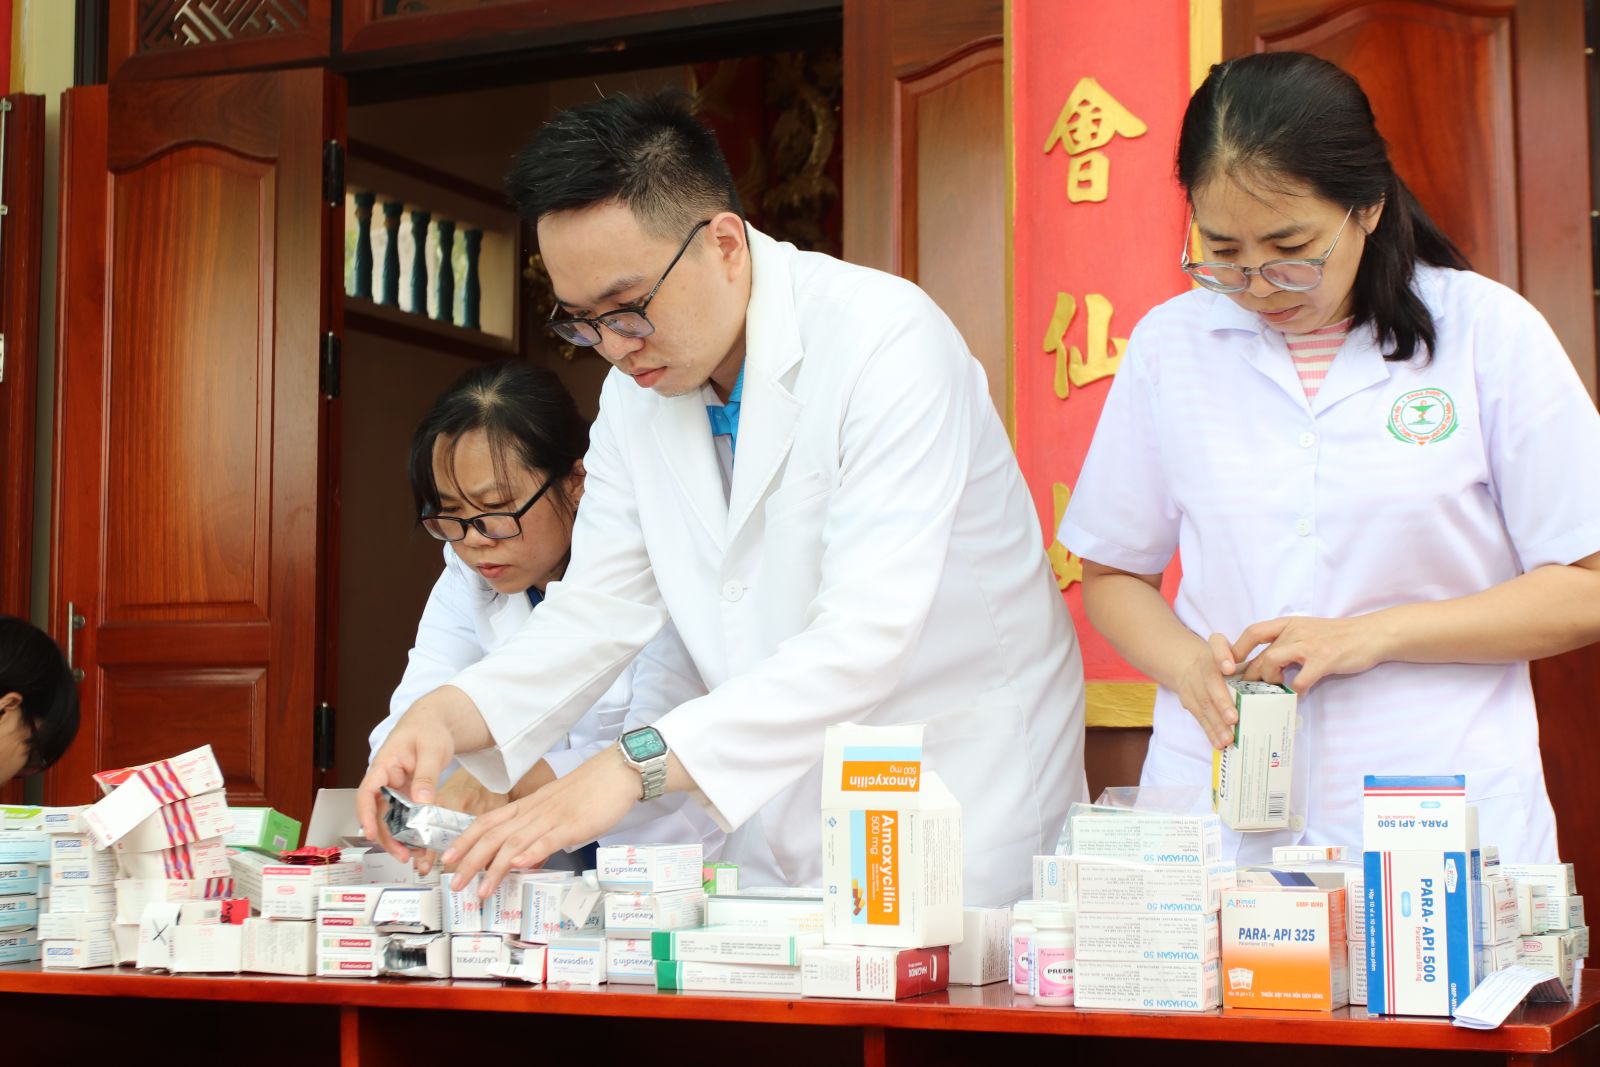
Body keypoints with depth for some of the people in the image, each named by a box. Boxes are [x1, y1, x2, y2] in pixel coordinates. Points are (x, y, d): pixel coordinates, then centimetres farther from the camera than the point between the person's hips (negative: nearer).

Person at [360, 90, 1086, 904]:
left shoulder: (887, 339, -20)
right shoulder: (636, 392, 3)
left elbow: (870, 634, -28)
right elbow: (600, 605, 7)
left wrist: (638, 765, -35)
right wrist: (451, 713, -12)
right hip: (784, 803, 6)